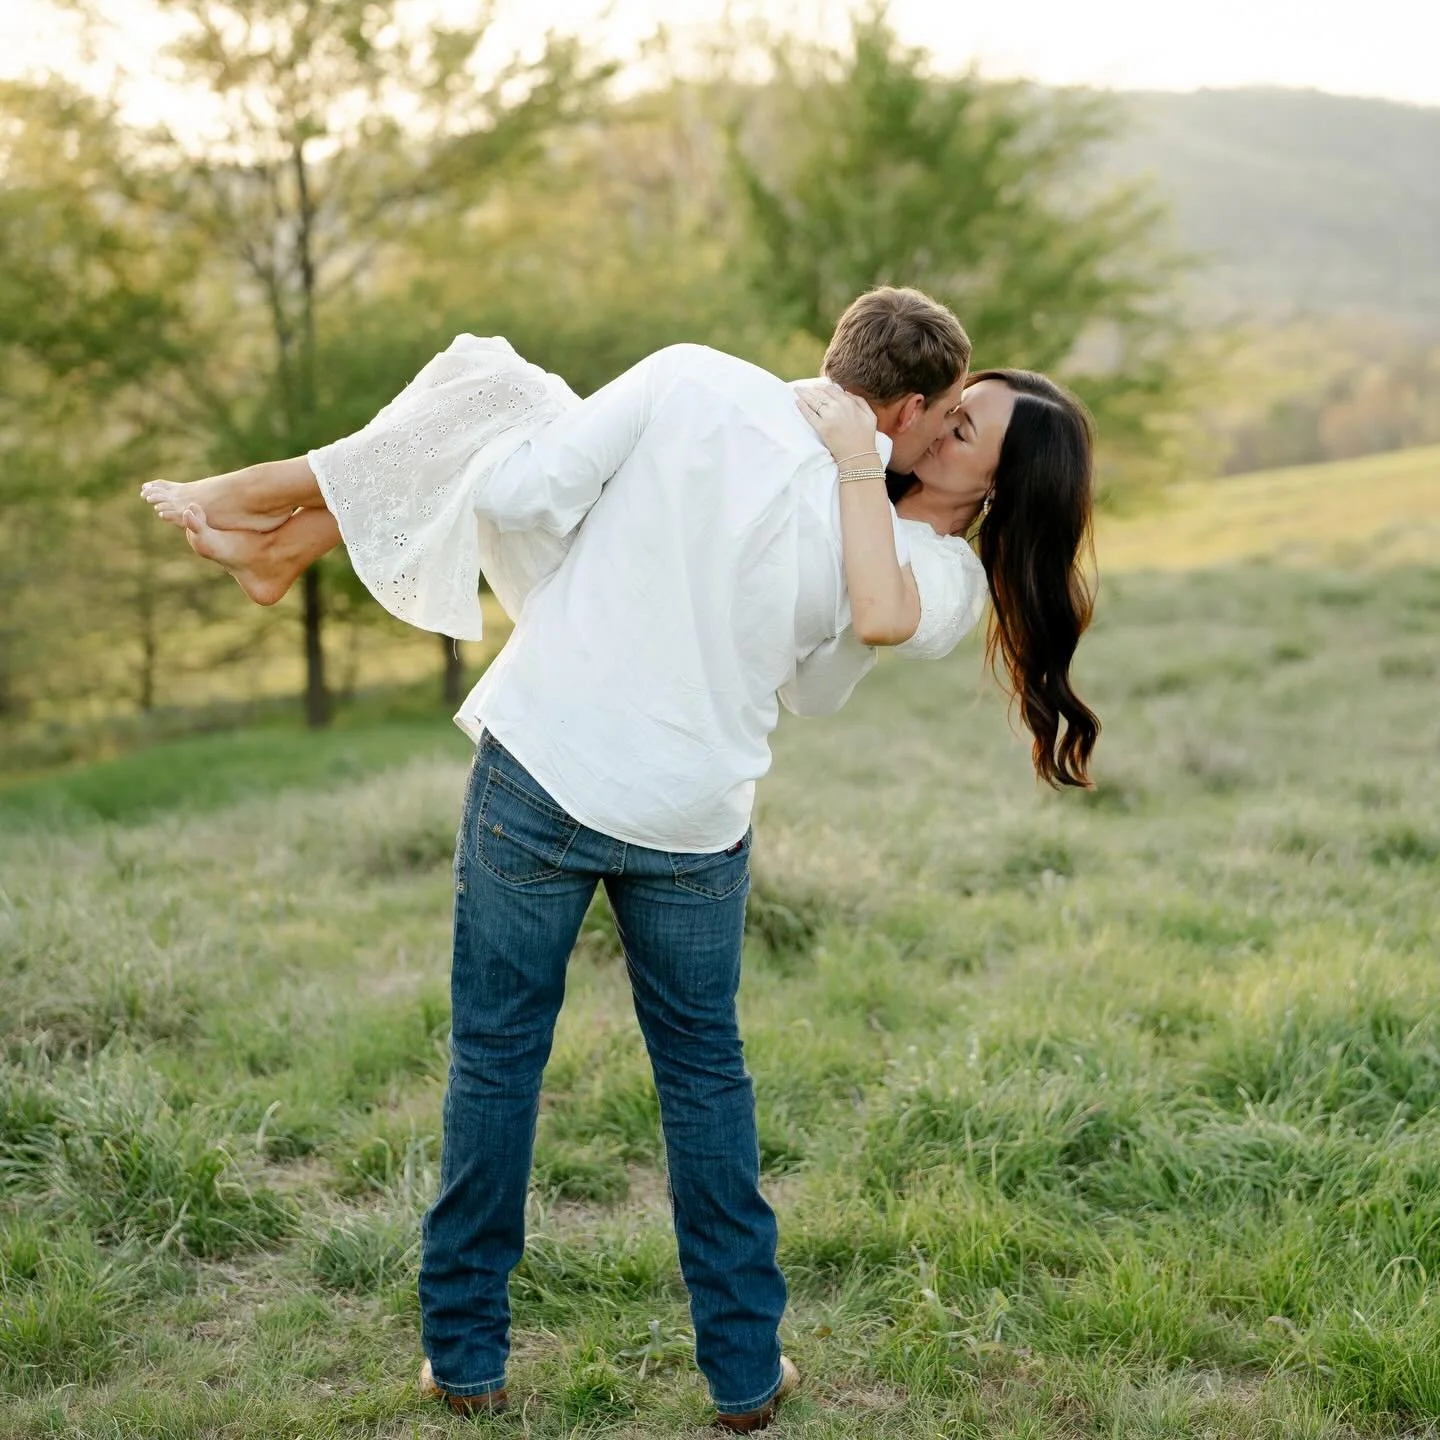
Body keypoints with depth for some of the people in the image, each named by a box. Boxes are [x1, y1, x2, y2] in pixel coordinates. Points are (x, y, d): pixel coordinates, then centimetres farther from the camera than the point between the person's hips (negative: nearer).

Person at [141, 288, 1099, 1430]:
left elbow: (518, 497, -12)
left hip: (541, 775, -1)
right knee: (705, 1072, 18)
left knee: (496, 1056, 13)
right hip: (694, 818, 1)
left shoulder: (695, 383, -10)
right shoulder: (882, 545, -4)